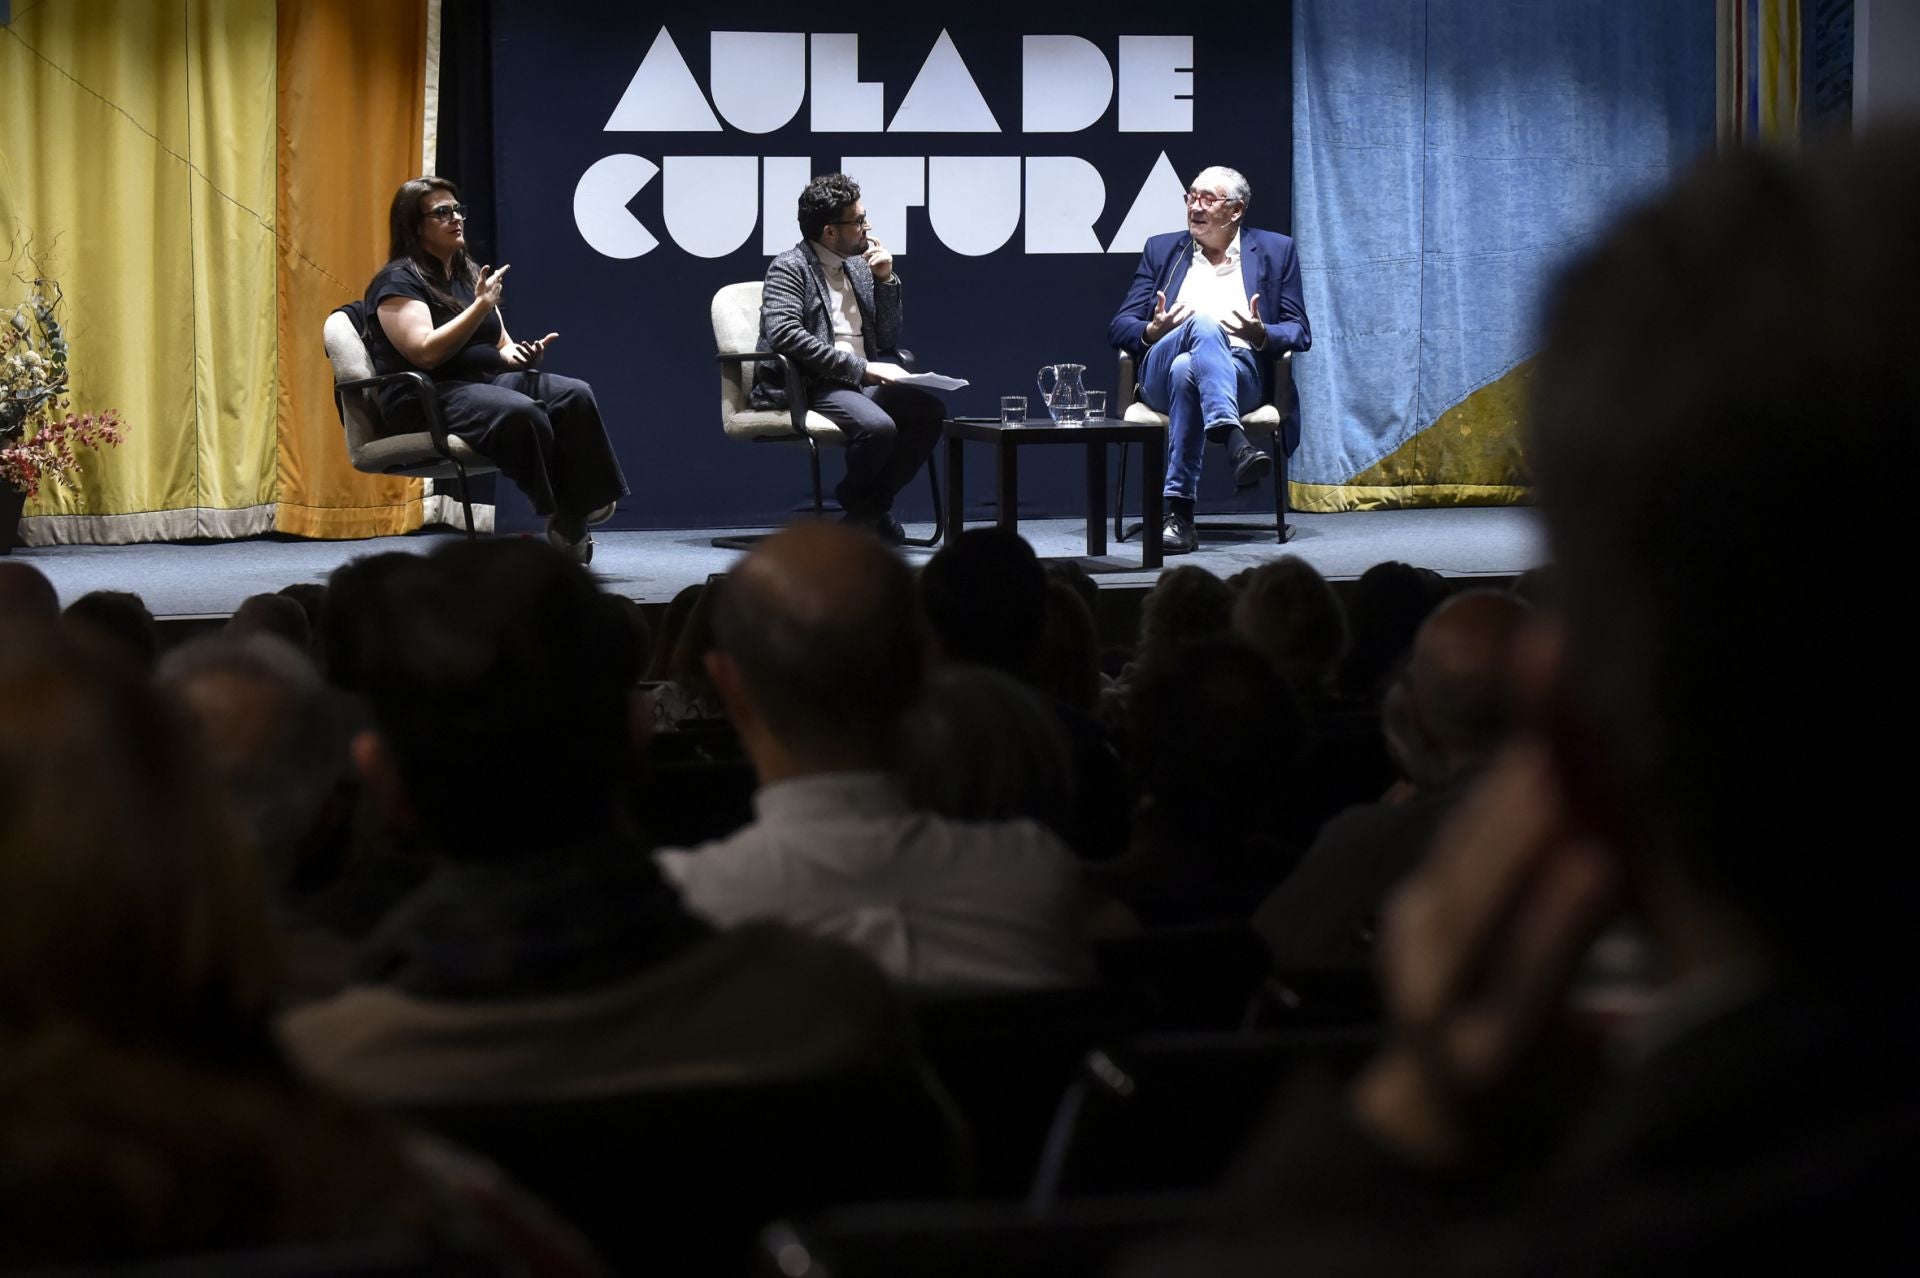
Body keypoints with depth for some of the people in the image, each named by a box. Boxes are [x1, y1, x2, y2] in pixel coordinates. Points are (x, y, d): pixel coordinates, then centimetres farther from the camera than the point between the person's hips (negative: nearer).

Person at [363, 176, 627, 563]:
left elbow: (500, 345, 24)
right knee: (521, 412, -37)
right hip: (429, 399, -8)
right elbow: (426, 354, -17)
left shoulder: (469, 274, 21)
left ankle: (578, 514, -29)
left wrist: (518, 355, -1)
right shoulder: (398, 280, -4)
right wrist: (481, 306, -18)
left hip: (485, 383, 8)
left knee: (575, 395, -20)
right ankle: (561, 519, -23)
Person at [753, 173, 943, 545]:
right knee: (877, 426, -34)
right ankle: (857, 508, -4)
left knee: (930, 411, -19)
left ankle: (872, 504, -4)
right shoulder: (790, 268, -4)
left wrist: (886, 280, 5)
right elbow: (785, 334, -21)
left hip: (860, 383, 7)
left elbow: (888, 341, 20)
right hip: (807, 386, -7)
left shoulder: (858, 266, 18)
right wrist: (861, 368, -22)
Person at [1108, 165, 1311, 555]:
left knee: (1186, 371, -38)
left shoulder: (1275, 251, 17)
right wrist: (1153, 331, -10)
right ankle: (1236, 444, -56)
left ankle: (1179, 511, -46)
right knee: (1202, 324, -35)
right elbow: (1119, 328, 14)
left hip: (1242, 372, -1)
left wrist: (1261, 335, -13)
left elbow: (1300, 333, 10)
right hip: (1162, 374, 1)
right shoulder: (1162, 250, 21)